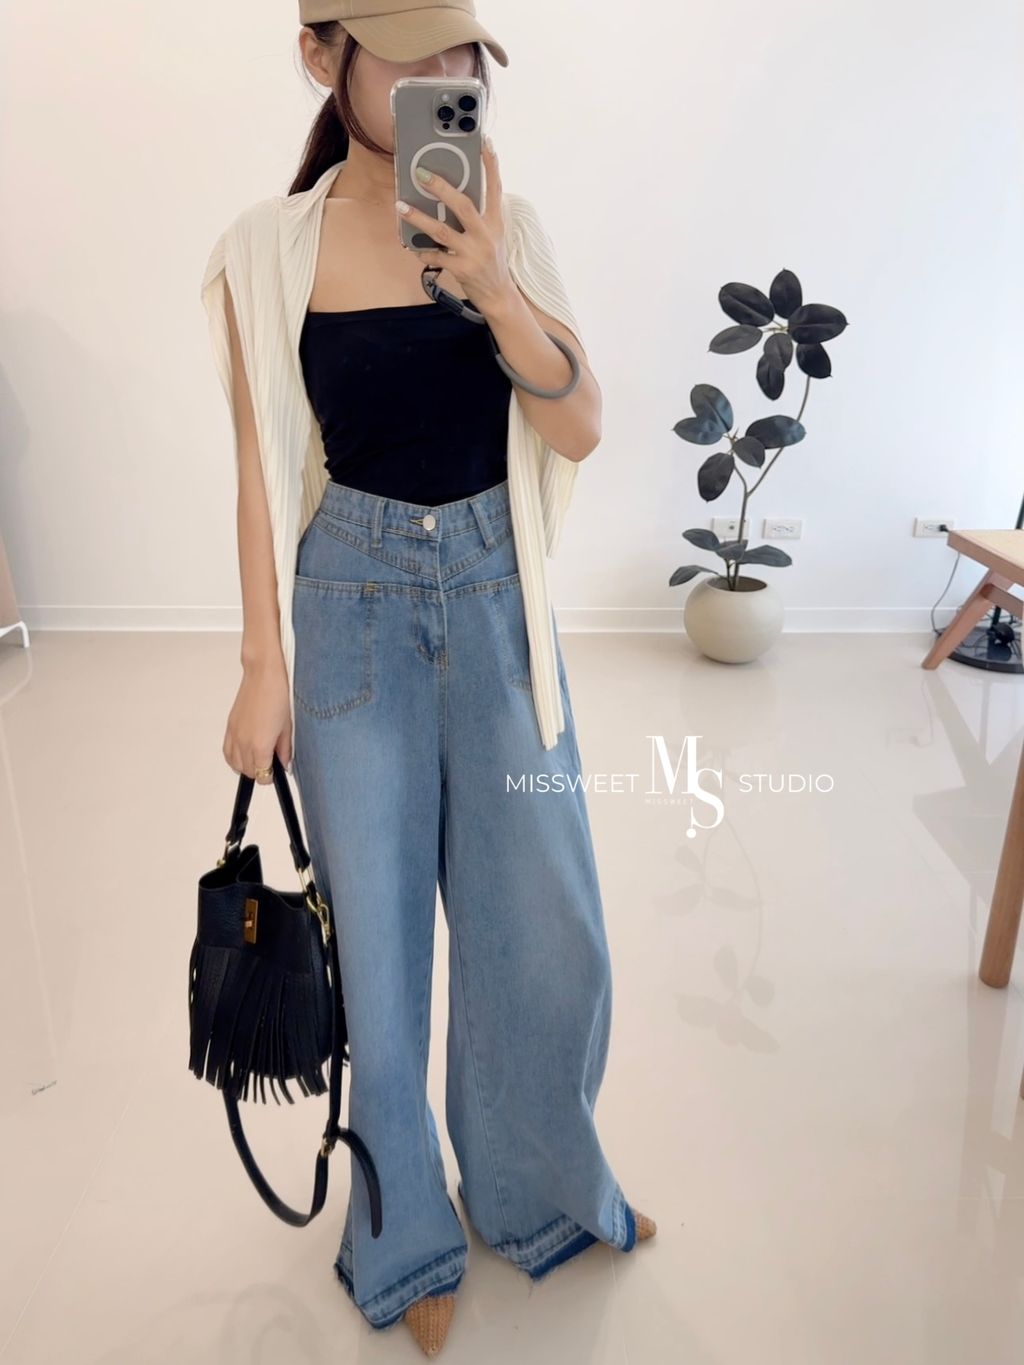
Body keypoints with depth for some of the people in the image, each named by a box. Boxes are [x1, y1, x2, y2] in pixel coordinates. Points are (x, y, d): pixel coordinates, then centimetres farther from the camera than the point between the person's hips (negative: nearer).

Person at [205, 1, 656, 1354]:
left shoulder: (505, 227, 2)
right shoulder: (267, 254, -4)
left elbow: (581, 429, -4)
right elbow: (264, 474, -2)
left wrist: (490, 284, -18)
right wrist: (265, 668, -3)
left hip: (497, 597, 3)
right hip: (353, 607, -2)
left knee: (549, 923, 10)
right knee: (377, 928, 10)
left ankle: (541, 1186, 40)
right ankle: (404, 1234, 37)